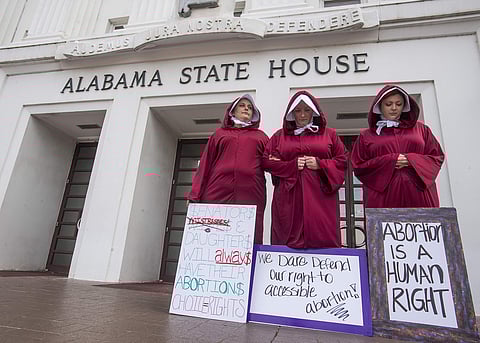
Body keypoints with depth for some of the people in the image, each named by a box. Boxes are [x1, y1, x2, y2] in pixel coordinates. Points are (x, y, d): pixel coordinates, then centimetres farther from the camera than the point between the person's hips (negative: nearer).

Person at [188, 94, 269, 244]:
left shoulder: (261, 136, 22)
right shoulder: (220, 133, 20)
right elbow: (205, 164, 13)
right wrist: (195, 195, 3)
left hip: (250, 195, 0)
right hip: (218, 193, 0)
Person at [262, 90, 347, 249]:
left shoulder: (329, 134, 14)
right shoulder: (280, 135, 14)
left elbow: (342, 161, 9)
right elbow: (266, 161, 7)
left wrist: (320, 164, -8)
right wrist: (292, 166, -6)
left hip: (319, 196, 0)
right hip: (288, 199, 1)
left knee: (321, 240, -3)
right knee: (288, 241, -1)